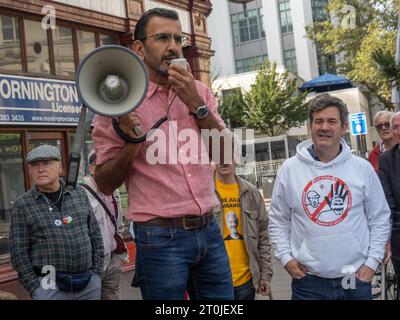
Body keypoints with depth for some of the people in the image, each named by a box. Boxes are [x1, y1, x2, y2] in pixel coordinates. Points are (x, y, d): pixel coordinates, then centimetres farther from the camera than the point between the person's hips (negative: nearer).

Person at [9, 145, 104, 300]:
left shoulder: (79, 194, 7)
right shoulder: (23, 205, -2)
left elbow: (95, 236, 10)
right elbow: (18, 252, -3)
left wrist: (96, 272, 6)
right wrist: (35, 287, -7)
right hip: (50, 287, -3)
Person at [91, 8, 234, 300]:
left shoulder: (198, 92, 8)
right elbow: (105, 184, -2)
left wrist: (196, 104, -8)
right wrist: (132, 142, -18)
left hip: (209, 231, 4)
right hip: (161, 238, -4)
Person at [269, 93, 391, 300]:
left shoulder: (363, 168, 0)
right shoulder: (289, 169, -1)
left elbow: (379, 218, 6)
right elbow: (278, 220, 6)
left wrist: (372, 261, 0)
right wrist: (285, 257, -2)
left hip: (356, 279, 1)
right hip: (307, 280, 0)